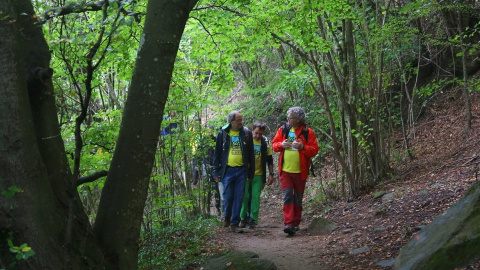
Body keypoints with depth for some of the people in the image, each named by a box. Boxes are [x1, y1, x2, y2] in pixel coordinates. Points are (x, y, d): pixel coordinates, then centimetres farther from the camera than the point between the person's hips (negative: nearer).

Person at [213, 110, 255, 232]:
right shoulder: (223, 133, 1)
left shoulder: (247, 133, 3)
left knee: (239, 198, 2)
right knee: (227, 197, 1)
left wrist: (251, 172, 3)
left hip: (241, 170, 1)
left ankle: (234, 222, 12)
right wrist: (216, 172, 1)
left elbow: (251, 154, 7)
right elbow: (217, 154, 6)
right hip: (227, 170, -1)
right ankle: (227, 216, 29)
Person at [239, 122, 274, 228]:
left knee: (255, 197, -2)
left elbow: (269, 159, 9)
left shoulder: (265, 142, 1)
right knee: (245, 197, 2)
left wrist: (271, 174, 5)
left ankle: (253, 220, 4)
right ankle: (243, 218, 13)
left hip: (258, 175, 1)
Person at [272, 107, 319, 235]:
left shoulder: (307, 132, -3)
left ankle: (296, 223, 24)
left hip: (300, 171, -1)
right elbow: (274, 144, 11)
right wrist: (281, 145, -10)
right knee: (287, 196, -11)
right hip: (285, 170, 1)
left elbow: (314, 150, -4)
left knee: (298, 198, 10)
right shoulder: (283, 130, 6)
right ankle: (288, 223, -15)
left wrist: (303, 147, -21)